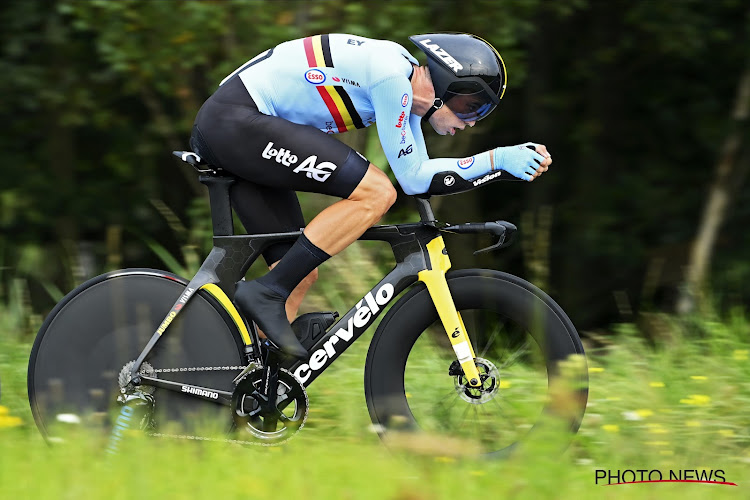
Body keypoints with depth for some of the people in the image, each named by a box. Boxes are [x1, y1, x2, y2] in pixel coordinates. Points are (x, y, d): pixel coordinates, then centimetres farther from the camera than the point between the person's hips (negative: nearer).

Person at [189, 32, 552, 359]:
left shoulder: (405, 87, 13)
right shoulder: (391, 75, -15)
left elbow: (422, 175, 17)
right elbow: (412, 178, -12)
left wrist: (516, 159, 10)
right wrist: (497, 159, -10)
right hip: (235, 119, -10)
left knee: (301, 274, 8)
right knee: (376, 194, -17)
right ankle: (266, 294, -16)